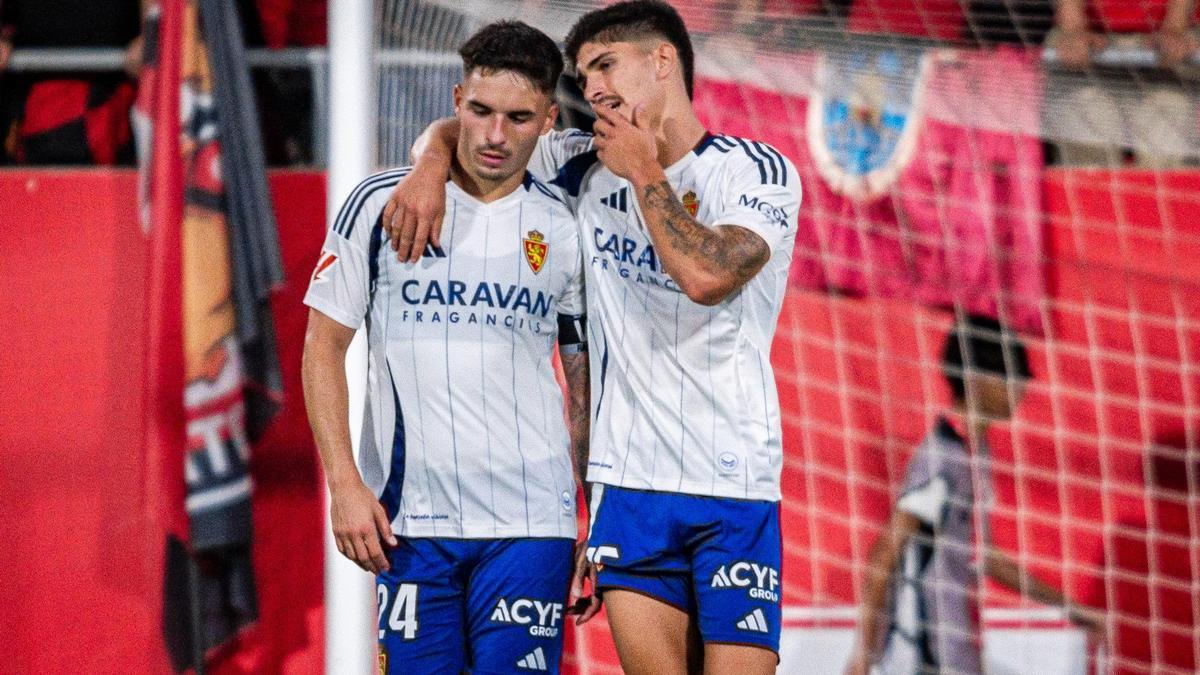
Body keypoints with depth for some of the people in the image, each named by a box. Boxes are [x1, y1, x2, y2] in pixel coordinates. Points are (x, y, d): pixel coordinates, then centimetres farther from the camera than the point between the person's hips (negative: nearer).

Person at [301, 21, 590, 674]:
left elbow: (584, 381, 13)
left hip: (529, 522, 0)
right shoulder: (381, 203, 2)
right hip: (408, 520, 0)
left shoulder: (564, 231, 6)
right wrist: (345, 484, -5)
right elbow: (324, 345, 5)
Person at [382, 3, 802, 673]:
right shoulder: (589, 168, 10)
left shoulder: (760, 173, -3)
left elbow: (706, 277, -21)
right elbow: (458, 129, 19)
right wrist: (431, 166, -4)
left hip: (735, 489, -4)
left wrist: (644, 174, -9)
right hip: (631, 482, 4)